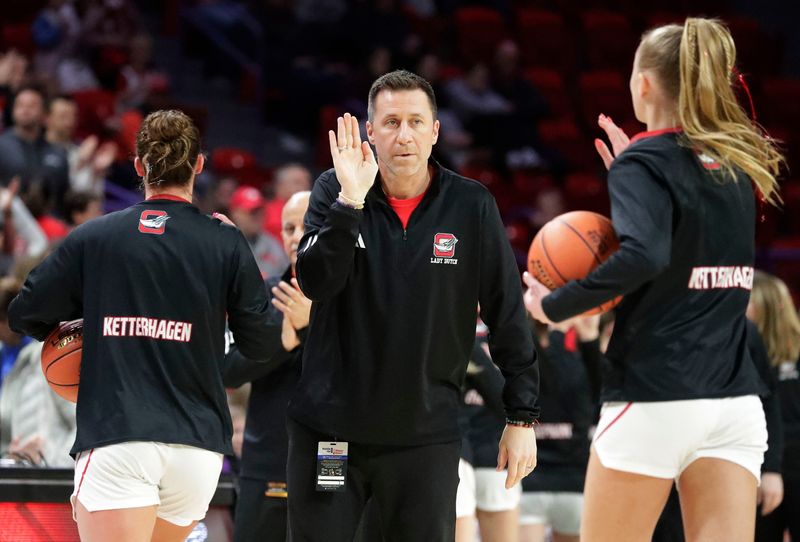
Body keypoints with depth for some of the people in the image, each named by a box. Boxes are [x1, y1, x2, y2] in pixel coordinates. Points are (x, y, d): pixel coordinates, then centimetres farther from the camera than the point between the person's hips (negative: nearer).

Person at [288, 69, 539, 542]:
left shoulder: (472, 206, -3)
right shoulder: (334, 192, -1)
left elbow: (508, 316, 1)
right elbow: (316, 283, -15)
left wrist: (522, 416, -1)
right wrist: (351, 199, -26)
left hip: (427, 434, -1)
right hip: (328, 427, 1)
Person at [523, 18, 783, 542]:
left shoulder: (644, 163, -9)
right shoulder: (736, 163, 12)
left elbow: (643, 256, -26)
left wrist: (554, 306, -16)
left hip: (653, 401, -6)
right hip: (736, 401, 6)